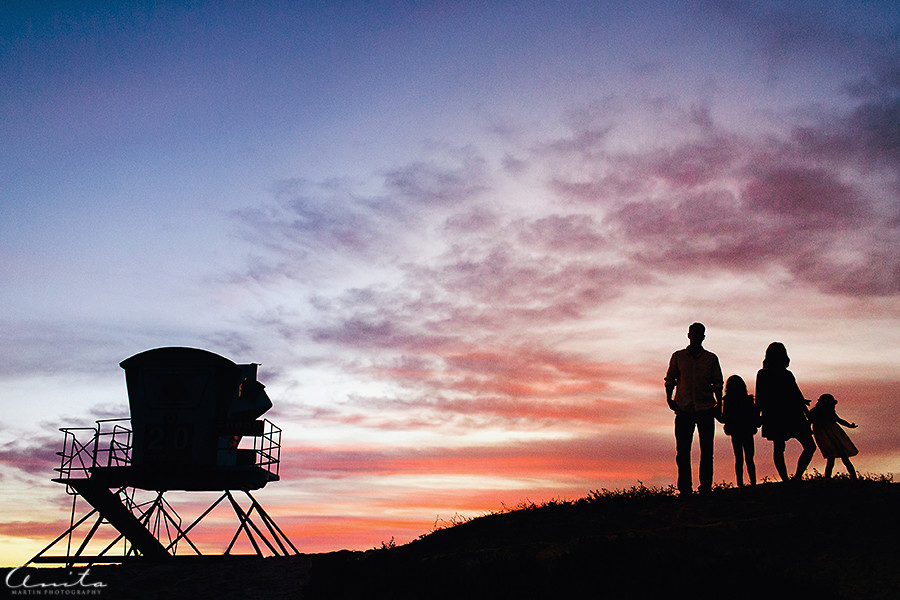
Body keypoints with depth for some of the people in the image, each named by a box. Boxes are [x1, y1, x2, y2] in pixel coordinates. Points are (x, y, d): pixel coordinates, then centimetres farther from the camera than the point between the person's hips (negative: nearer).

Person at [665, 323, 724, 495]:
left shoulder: (711, 358, 11)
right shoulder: (678, 357, 11)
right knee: (682, 450, -2)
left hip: (706, 410, 0)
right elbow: (670, 379, 13)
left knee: (707, 450, -1)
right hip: (684, 410, 0)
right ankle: (685, 489, 4)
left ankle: (706, 487, 6)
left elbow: (717, 383, 13)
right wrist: (669, 398, -1)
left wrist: (719, 403, 0)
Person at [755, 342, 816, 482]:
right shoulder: (763, 374, 6)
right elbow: (759, 398, 3)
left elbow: (798, 396, 19)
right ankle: (786, 481, -5)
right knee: (778, 448, -8)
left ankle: (797, 478, 4)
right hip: (774, 416, -5)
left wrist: (808, 415, 14)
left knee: (810, 446, -3)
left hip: (793, 414, 5)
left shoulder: (788, 374, 19)